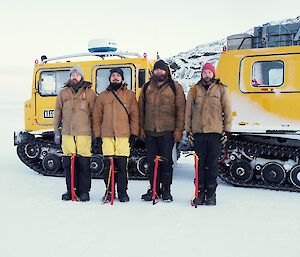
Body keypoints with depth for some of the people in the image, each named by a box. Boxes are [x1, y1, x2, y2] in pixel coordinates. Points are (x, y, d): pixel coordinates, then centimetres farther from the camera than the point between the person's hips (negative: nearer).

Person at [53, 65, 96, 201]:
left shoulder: (89, 93, 5)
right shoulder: (63, 93, 13)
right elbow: (58, 112, 15)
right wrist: (56, 131, 11)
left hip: (84, 133, -3)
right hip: (67, 133, 3)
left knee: (84, 162, -2)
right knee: (68, 162, 5)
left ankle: (84, 191, 8)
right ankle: (71, 190, 16)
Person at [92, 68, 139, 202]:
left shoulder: (130, 95, 9)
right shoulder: (102, 96, 13)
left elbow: (134, 115, 6)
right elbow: (96, 117, 12)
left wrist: (134, 134, -1)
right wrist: (97, 136, 6)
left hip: (124, 135, -1)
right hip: (106, 136, 2)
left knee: (122, 165, 0)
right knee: (108, 164, 3)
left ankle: (122, 192, 12)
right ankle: (109, 191, 16)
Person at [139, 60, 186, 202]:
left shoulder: (175, 87, 2)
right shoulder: (146, 87, 13)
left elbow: (180, 109, -2)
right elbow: (141, 108, 15)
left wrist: (179, 129, -8)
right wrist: (141, 127, 8)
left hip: (167, 131, -3)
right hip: (149, 131, 4)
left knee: (166, 161, 2)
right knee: (152, 161, 8)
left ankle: (166, 190, 13)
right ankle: (153, 189, 19)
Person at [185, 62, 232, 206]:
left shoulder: (222, 90, 6)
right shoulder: (194, 90, 11)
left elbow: (227, 111, 6)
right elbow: (188, 112, 12)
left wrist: (227, 130, 1)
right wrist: (188, 130, 6)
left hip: (215, 132, -1)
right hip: (198, 133, 2)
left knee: (212, 164, 3)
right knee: (200, 164, 5)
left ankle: (211, 193, 11)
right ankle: (200, 192, 13)